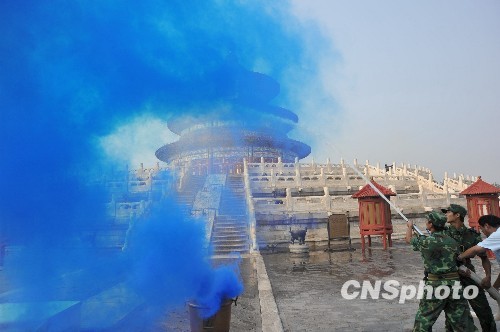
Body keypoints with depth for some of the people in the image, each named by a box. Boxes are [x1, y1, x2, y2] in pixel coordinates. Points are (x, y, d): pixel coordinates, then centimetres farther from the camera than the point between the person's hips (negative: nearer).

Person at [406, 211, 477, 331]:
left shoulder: (426, 241, -11)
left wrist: (410, 226, 27)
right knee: (462, 322, 15)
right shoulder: (453, 242, 2)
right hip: (454, 283, 5)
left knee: (423, 322, 7)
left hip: (435, 285, -5)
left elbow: (409, 239, 7)